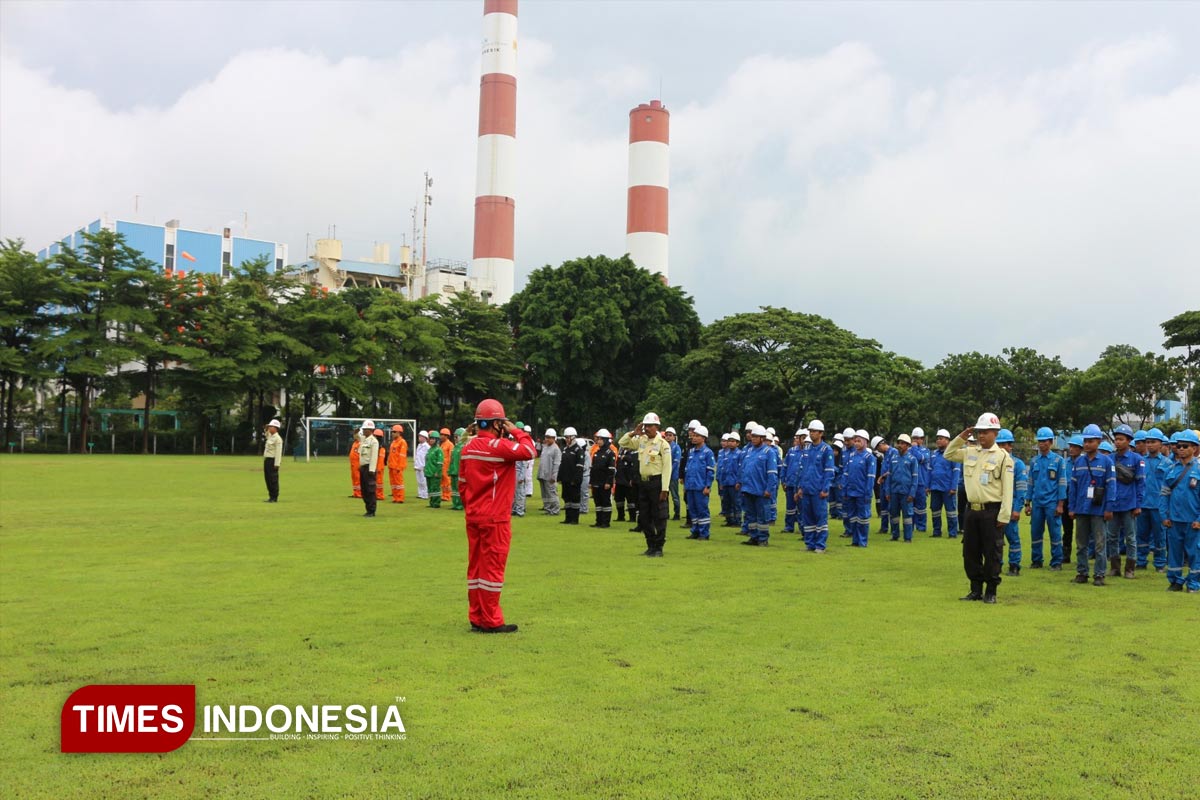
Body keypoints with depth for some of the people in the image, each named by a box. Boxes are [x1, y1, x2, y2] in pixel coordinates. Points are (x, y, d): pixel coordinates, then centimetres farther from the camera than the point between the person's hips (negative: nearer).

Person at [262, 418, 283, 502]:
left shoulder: (278, 438, -12)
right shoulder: (270, 436, 15)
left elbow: (278, 452, -18)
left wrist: (276, 464, -23)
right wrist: (266, 428, 20)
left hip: (273, 460, -10)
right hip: (267, 460, 10)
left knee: (273, 480, -7)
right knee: (268, 479, 11)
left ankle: (274, 498, -4)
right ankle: (271, 497, 18)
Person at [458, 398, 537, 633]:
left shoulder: (468, 448, 9)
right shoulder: (498, 446, -16)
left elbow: (462, 484, 13)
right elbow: (530, 451, -18)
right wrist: (517, 432, -4)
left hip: (473, 517, 8)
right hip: (495, 519, -8)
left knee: (476, 566, 13)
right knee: (492, 567, -2)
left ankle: (476, 618, 20)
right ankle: (491, 621, 3)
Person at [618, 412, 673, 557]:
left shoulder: (662, 444, -11)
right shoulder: (640, 441, 8)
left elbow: (667, 467, -14)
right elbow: (622, 443, 14)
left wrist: (665, 489, -18)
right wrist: (634, 433, -2)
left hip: (656, 483, -7)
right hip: (643, 482, 7)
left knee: (659, 517, -1)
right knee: (645, 517, 12)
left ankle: (658, 548, 8)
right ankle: (651, 546, 23)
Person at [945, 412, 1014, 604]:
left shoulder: (1003, 457, -7)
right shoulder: (969, 452, 9)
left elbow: (1007, 489, -10)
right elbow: (948, 454, 22)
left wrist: (1004, 516, -15)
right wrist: (960, 438, 7)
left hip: (991, 511, -6)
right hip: (972, 509, 6)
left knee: (992, 553, 1)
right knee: (970, 552, 10)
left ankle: (991, 591, 12)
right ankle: (976, 590, 21)